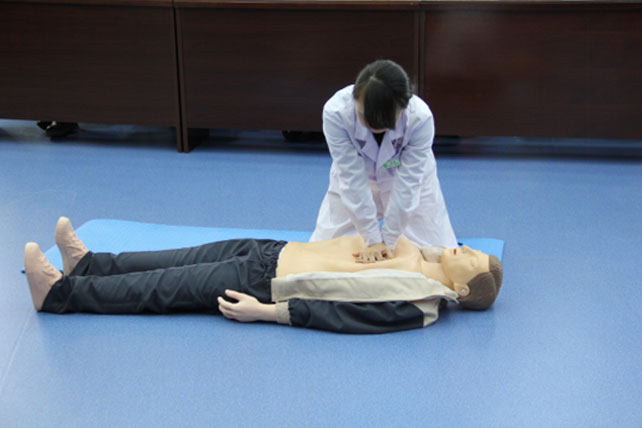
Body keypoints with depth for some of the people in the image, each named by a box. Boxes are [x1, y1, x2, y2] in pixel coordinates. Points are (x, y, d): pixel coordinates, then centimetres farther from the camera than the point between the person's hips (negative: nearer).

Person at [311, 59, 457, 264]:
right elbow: (352, 178, -31)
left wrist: (388, 241, -27)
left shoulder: (421, 118, -35)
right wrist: (373, 240, -28)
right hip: (356, 184, 0)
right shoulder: (335, 113, -35)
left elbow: (407, 183, -29)